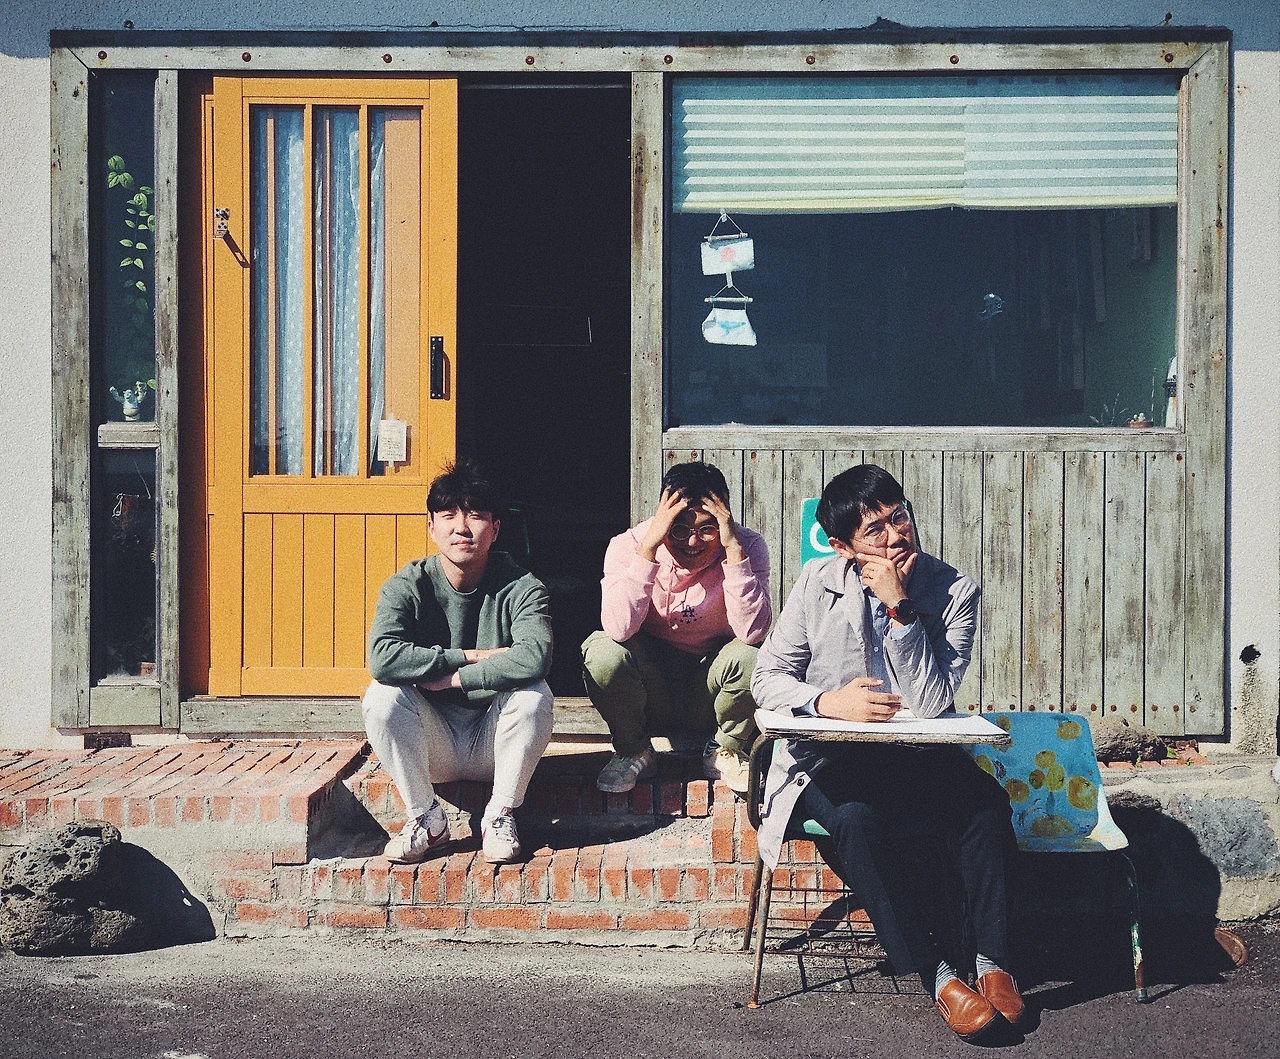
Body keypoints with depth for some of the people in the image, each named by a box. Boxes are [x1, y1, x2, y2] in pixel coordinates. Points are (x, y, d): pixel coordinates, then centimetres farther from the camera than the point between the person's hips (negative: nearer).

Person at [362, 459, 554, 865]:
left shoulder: (521, 588, -12)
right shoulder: (406, 587, -9)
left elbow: (534, 657, -32)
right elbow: (382, 658, -28)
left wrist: (449, 677, -27)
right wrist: (471, 657, -25)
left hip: (494, 740, -1)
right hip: (433, 745, 1)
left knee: (534, 693, -29)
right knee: (382, 694, -26)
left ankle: (501, 816, -10)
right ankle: (427, 818, -9)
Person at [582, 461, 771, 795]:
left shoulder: (748, 547, -14)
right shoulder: (629, 545, -15)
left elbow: (752, 632, -29)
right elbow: (618, 628, -32)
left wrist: (734, 548, -33)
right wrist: (649, 546, -35)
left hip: (709, 688, 0)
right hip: (650, 689, 0)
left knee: (748, 657, -31)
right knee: (602, 650, -29)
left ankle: (724, 751, 0)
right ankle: (633, 750, 0)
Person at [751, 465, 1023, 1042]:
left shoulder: (953, 589, -5)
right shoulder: (819, 582, -2)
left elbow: (931, 703, -15)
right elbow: (767, 676, 0)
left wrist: (899, 606, -21)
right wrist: (825, 700, -21)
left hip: (917, 755, 1)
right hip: (830, 758, -1)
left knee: (988, 801, -28)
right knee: (856, 818, -33)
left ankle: (992, 961, -16)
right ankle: (934, 974, -24)